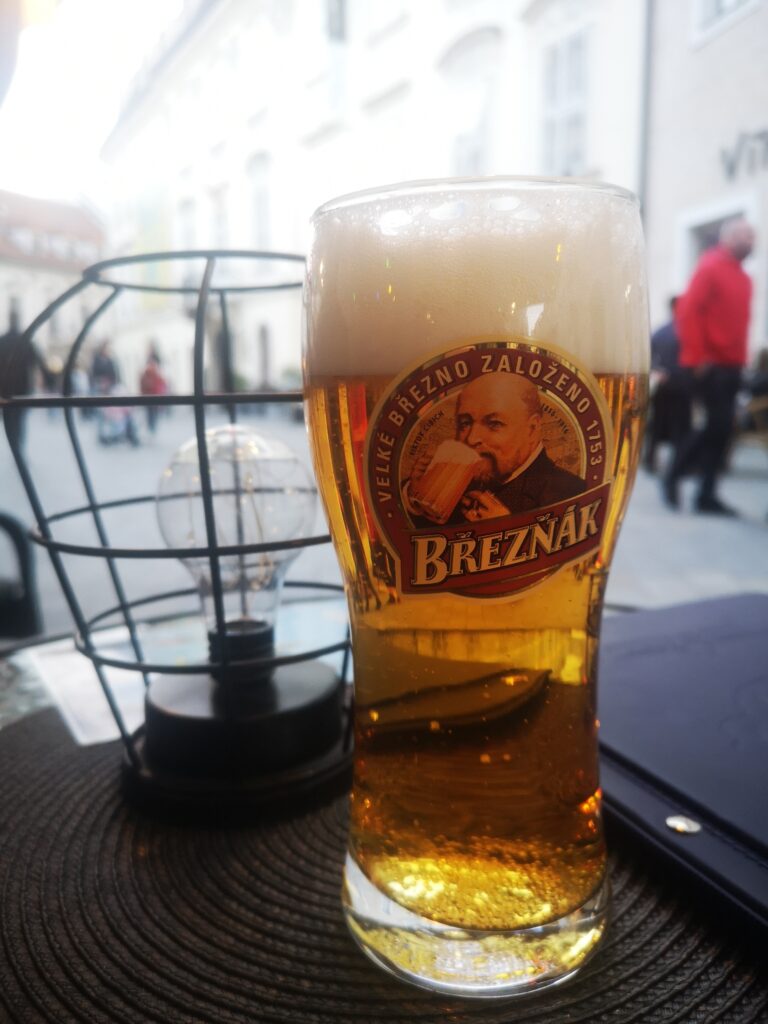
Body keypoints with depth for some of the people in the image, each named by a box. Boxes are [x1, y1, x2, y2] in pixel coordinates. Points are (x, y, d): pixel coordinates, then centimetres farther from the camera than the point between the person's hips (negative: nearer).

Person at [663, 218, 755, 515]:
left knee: (721, 428, 4)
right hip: (709, 364, -7)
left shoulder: (744, 278, 18)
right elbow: (687, 311, -13)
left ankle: (707, 495, 9)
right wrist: (697, 356, -17)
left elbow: (738, 321, 19)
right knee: (718, 425, -11)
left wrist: (740, 359, 9)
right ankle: (673, 475, 6)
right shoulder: (710, 267, -4)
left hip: (731, 366, 7)